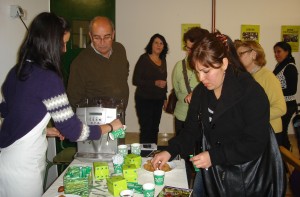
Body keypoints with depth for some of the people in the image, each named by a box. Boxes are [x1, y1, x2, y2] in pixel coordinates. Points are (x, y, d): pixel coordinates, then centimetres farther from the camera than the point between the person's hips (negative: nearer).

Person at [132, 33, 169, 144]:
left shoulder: (163, 60, 10)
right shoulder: (144, 58, -7)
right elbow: (135, 80, -12)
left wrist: (165, 98, 17)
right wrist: (155, 83, -20)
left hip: (158, 101, 6)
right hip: (144, 100, -5)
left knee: (154, 129, 9)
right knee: (146, 129, -4)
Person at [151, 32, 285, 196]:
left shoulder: (252, 93, -19)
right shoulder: (200, 92, 0)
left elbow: (255, 144, -20)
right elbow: (191, 132, 3)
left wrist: (214, 156, -26)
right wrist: (170, 151, -12)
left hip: (247, 178, -4)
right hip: (212, 173, 5)